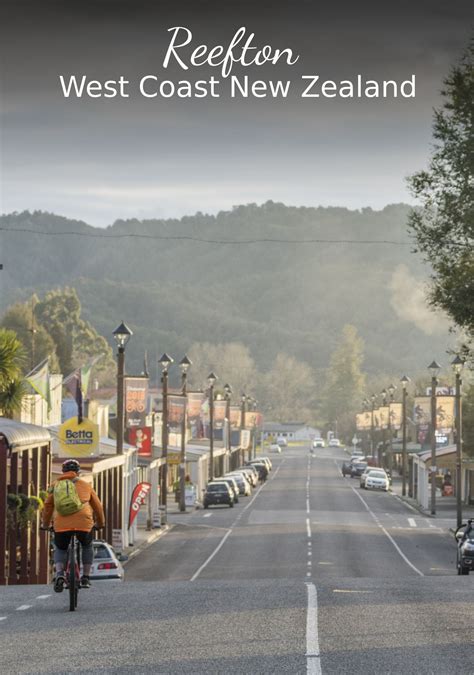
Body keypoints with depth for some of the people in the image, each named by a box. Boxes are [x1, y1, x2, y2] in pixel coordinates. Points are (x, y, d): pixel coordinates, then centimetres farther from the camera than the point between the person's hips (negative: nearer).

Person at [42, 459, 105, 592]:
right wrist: (100, 524, 45)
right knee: (87, 546, 29)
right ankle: (86, 578, 25)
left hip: (61, 524, 0)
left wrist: (46, 524, 36)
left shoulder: (56, 486, 18)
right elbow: (98, 506, 29)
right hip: (83, 522, 0)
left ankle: (59, 574, -2)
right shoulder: (85, 485, 20)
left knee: (60, 549, 24)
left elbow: (48, 506, 21)